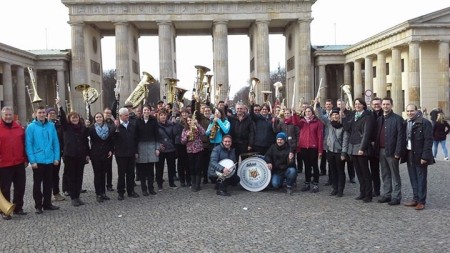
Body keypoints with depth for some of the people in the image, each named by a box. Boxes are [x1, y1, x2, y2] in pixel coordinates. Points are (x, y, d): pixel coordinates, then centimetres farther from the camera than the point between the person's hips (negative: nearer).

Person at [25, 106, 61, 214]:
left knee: (48, 184, 13)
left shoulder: (51, 126, 2)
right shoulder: (31, 127, -6)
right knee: (37, 184, 8)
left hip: (50, 160, 3)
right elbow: (28, 145, -9)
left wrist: (57, 157, -2)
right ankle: (38, 205, 19)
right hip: (37, 161, -3)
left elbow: (56, 143, 4)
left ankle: (47, 204, 24)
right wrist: (32, 160, -15)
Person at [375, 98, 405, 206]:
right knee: (385, 174, 13)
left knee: (395, 175, 2)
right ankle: (386, 195, 22)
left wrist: (398, 152, -16)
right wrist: (377, 150, 7)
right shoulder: (379, 119, 12)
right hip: (381, 151, 6)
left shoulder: (397, 119, -6)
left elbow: (400, 136, -11)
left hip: (391, 151, -6)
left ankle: (396, 197, 8)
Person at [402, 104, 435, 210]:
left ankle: (421, 201, 9)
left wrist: (425, 156, -18)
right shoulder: (405, 123, 10)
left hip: (419, 156, -6)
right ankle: (415, 199, 22)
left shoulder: (425, 123, -10)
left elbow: (428, 140, -14)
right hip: (409, 155, 6)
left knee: (421, 179, 2)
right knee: (413, 179, 13)